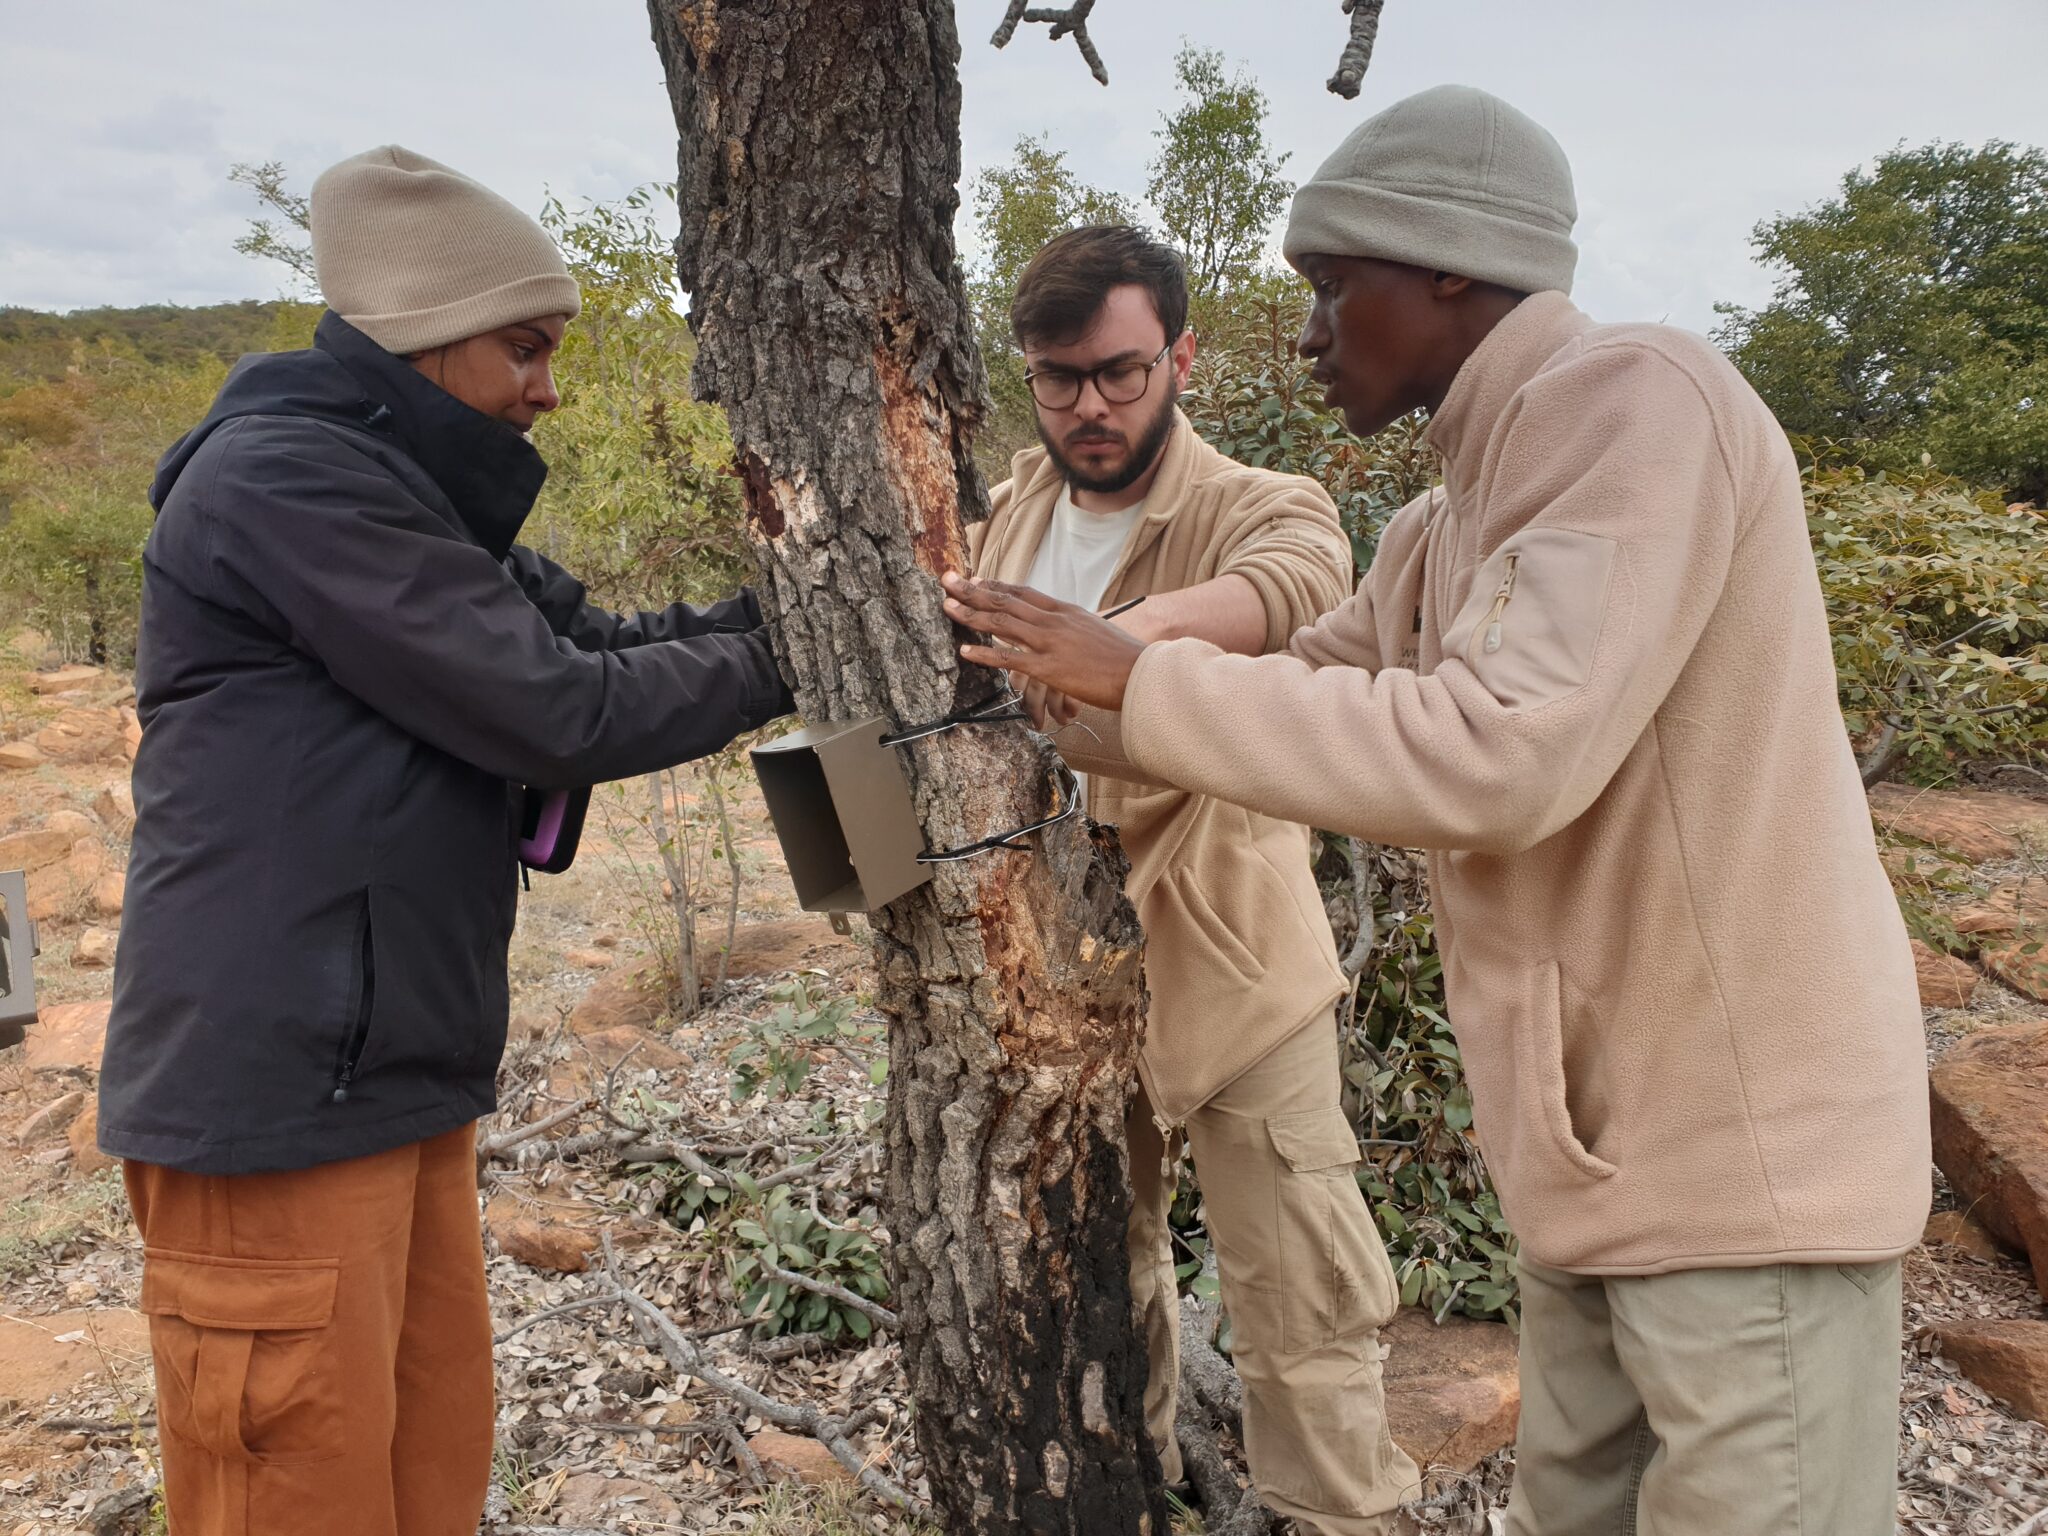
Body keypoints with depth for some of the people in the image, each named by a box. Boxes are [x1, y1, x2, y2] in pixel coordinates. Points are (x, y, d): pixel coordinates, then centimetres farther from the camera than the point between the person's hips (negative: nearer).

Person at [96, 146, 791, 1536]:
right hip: (281, 1092, -9)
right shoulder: (284, 478, -15)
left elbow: (592, 638, 11)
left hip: (399, 1067, 9)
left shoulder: (412, 494, 17)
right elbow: (554, 715, -18)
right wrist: (769, 662, -6)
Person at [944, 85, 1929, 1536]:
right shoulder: (1446, 526, 10)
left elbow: (1498, 756, -29)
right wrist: (1056, 681, 14)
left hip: (1746, 1155, -9)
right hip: (1605, 1149, 9)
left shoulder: (1637, 398, -18)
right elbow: (1307, 699, 21)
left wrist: (1139, 679, -20)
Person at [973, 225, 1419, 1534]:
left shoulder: (1251, 508, -13)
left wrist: (1156, 626, -57)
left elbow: (1301, 573, -38)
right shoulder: (1008, 517, 4)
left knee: (1304, 1306, 0)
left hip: (1234, 976, -5)